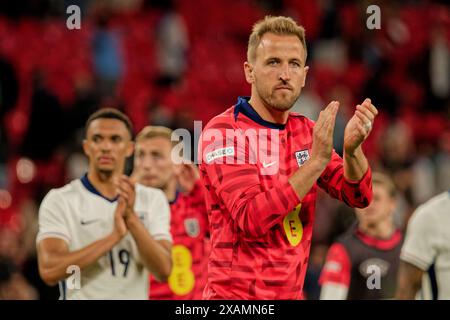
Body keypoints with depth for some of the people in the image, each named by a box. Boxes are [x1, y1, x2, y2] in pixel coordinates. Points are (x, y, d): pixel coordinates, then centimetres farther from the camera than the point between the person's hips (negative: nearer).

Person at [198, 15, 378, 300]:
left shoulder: (305, 130, 8)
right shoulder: (223, 132, -12)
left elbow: (358, 197, 0)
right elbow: (251, 220, -22)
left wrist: (351, 149, -20)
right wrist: (317, 161, -25)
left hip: (292, 293, 6)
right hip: (238, 294, -6)